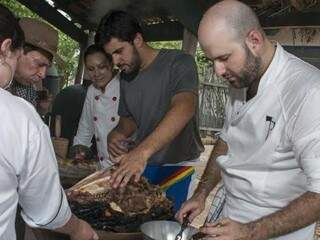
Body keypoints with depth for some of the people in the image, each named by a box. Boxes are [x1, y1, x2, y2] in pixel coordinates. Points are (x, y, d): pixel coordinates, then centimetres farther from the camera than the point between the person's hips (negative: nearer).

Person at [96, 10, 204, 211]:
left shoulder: (179, 62, -13)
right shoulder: (125, 77, 10)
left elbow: (184, 107, -30)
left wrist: (143, 151, -42)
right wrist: (117, 134, -5)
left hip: (178, 164, -5)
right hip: (141, 164, 6)